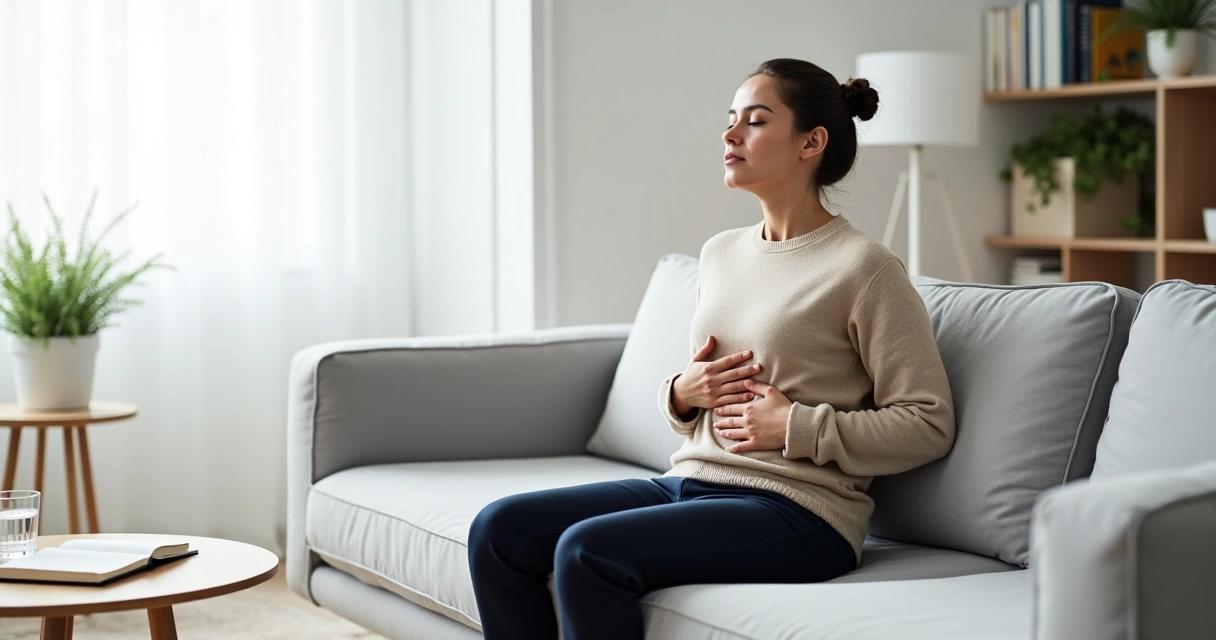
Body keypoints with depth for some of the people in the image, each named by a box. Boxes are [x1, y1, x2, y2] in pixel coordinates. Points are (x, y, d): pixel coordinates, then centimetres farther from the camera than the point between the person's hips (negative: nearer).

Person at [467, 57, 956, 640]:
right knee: (498, 529, -8)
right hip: (690, 481, 8)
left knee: (586, 552, -28)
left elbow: (928, 424, -9)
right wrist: (682, 393, 3)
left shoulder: (863, 268, -7)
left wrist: (795, 427, -14)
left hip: (796, 510, -8)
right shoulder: (720, 253, 15)